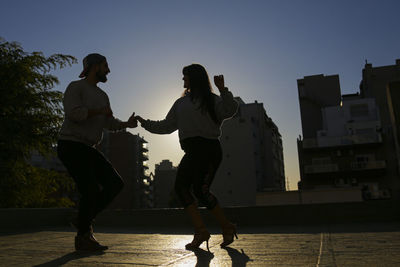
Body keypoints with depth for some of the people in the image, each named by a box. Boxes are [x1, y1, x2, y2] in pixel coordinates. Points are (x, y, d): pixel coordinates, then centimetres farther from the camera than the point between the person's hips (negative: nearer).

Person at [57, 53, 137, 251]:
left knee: (115, 184, 0)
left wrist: (127, 124, -7)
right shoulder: (75, 87, -6)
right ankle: (83, 237, 6)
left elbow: (110, 124, 11)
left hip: (88, 149, 8)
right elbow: (73, 113, -24)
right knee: (91, 190, -13)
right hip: (71, 145, -8)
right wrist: (100, 111, -15)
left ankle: (84, 221, 12)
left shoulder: (102, 96, 18)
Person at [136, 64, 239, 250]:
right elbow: (167, 126, 27)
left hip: (209, 149, -7)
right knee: (181, 187, -9)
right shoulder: (181, 103, 24)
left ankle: (227, 228, 3)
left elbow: (229, 111, -12)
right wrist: (146, 123, 27)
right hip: (192, 151, 7)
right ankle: (200, 231, -5)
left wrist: (223, 90, -21)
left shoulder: (211, 99, 6)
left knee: (200, 190, -16)